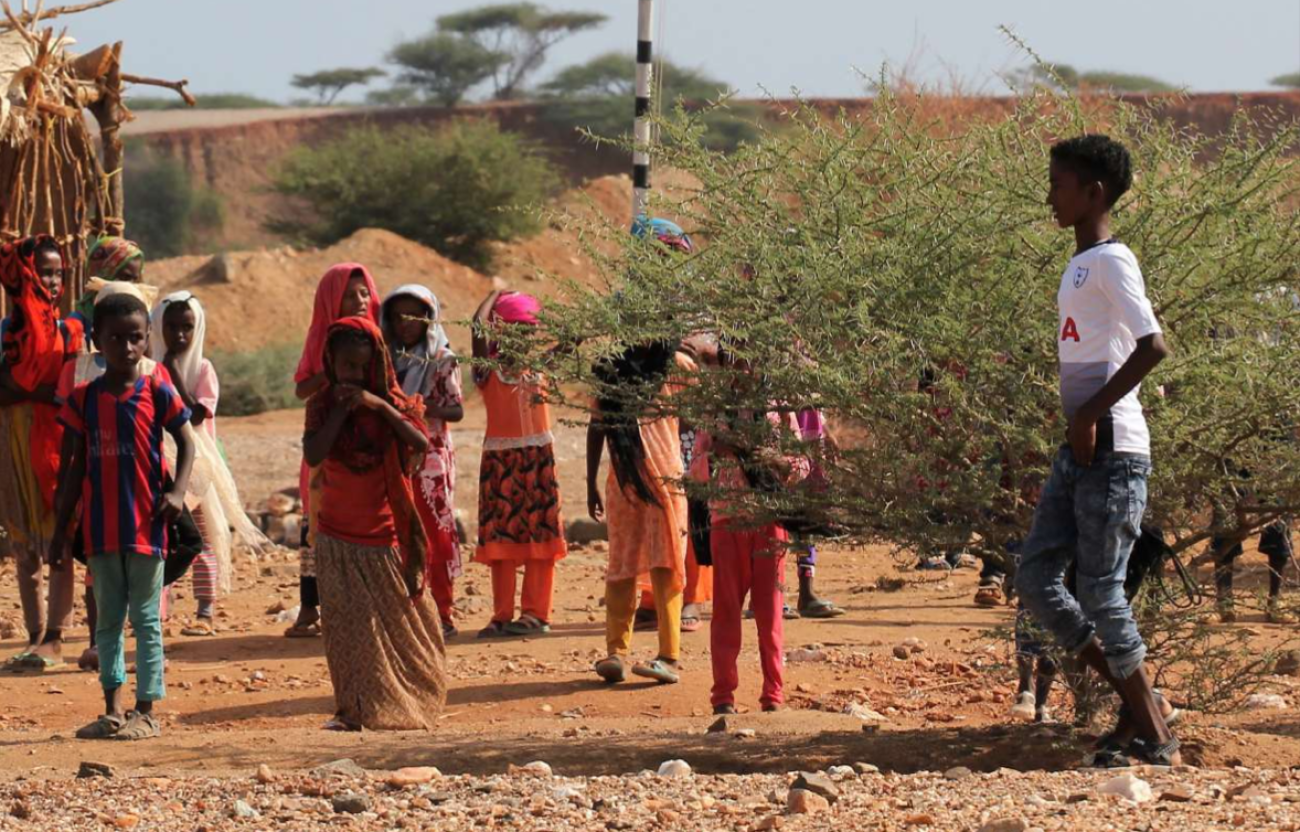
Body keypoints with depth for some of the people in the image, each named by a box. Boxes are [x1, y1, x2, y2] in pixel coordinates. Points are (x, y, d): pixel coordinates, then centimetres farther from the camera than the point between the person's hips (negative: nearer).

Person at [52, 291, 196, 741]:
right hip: (100, 529, 3)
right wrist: (59, 530, 7)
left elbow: (186, 444, 2)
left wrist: (177, 491, -15)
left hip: (145, 525, -3)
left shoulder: (156, 393, -4)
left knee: (146, 619, 2)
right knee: (108, 620, 10)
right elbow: (76, 467, 8)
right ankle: (113, 708, 16)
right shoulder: (84, 399, 4)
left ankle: (145, 711, 6)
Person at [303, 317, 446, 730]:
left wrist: (379, 405, -21)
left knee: (397, 616, 6)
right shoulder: (322, 405, 1)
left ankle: (408, 700, 20)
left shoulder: (391, 402, 0)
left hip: (385, 529, 0)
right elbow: (313, 455, -15)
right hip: (338, 533, 0)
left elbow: (421, 443, -16)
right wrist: (341, 409, -15)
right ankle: (354, 708, -3)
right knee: (346, 620, -5)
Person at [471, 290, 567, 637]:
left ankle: (536, 612, 6)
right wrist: (496, 296, -3)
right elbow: (478, 326, -16)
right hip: (499, 458, -3)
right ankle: (502, 615, 5)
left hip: (538, 456, 3)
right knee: (501, 536, 1)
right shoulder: (489, 366, -2)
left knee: (539, 534, 2)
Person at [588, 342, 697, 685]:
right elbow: (597, 425, 12)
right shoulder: (611, 369, 8)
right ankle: (616, 653, 0)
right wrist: (591, 483, 14)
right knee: (621, 566, 2)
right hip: (622, 480, 1)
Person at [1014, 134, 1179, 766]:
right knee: (1035, 579, 6)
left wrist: (1091, 414, -20)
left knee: (1101, 591, -7)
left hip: (1111, 451, -10)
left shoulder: (1111, 262, -11)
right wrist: (1077, 426, 16)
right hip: (1078, 453, 10)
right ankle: (1137, 706, 12)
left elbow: (1153, 346, -22)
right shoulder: (1080, 266, 18)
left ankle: (1155, 739, 1)